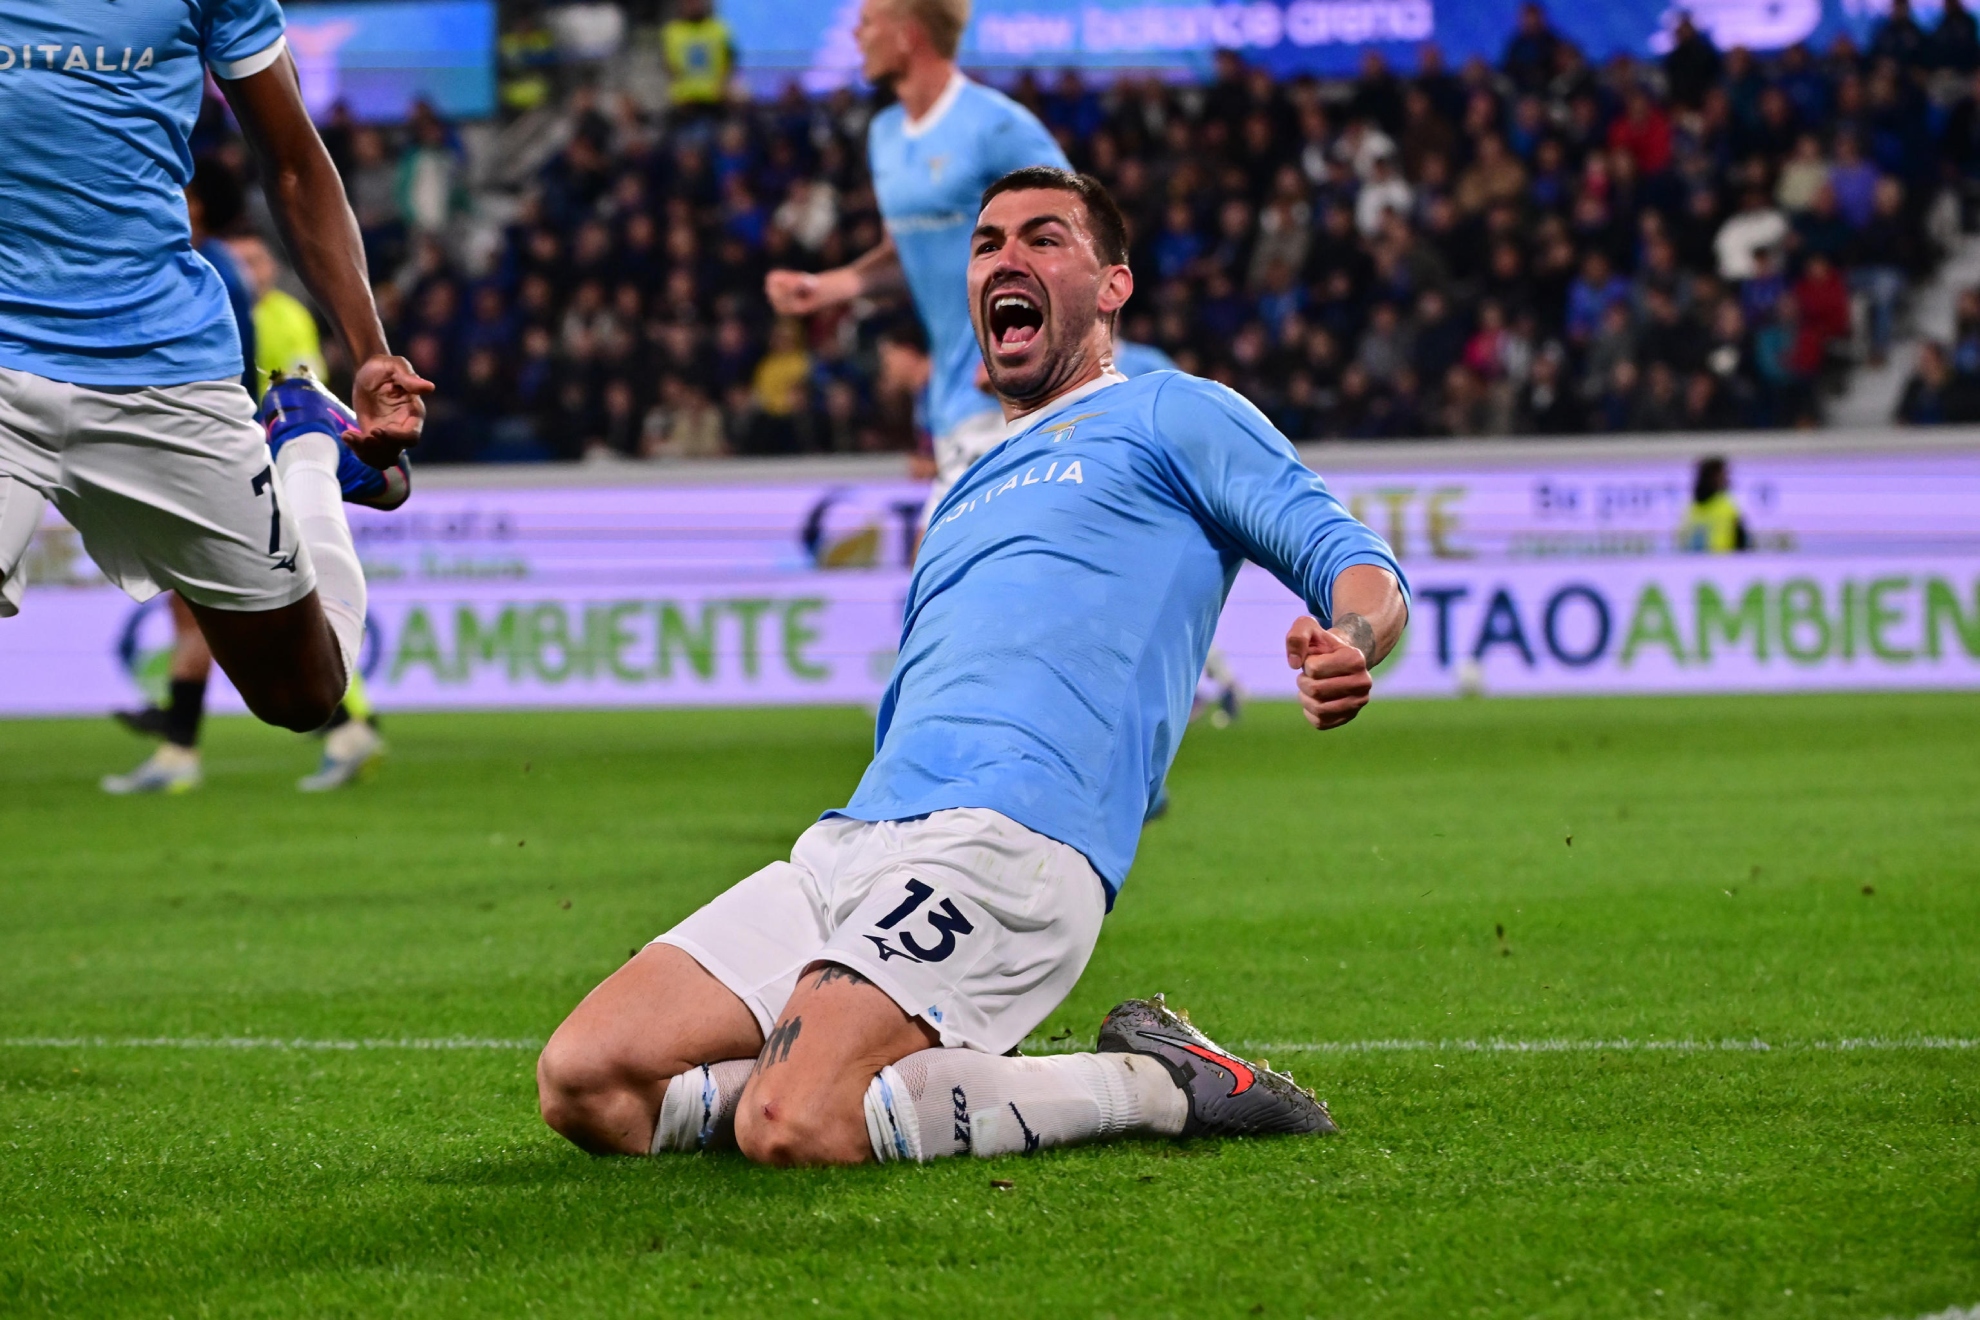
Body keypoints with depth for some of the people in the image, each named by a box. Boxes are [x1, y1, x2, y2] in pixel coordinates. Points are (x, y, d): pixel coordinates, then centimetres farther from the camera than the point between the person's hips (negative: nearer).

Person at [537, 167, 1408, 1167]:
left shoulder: (1167, 414, 13)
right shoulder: (965, 500, 34)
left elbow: (1354, 563, 3)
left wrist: (1345, 649, -21)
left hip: (1008, 836, -8)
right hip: (844, 845, 8)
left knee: (792, 1129, -31)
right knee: (584, 1085, -11)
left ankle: (1158, 1086, -10)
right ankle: (945, 1084, -1)